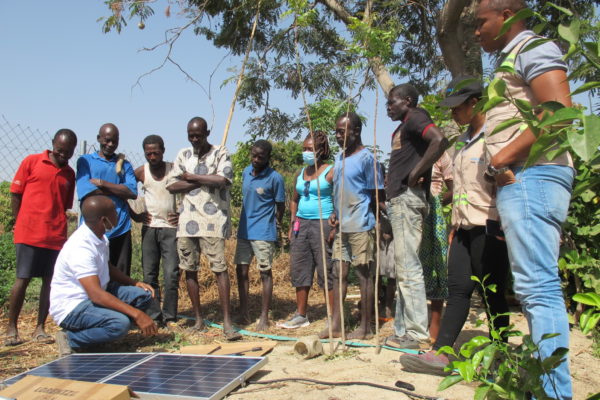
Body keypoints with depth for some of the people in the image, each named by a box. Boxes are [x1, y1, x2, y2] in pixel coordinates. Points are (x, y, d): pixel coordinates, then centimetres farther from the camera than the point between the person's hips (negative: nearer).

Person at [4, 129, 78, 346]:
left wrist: (60, 229, 8)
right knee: (22, 279, -2)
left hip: (56, 236, 4)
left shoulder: (69, 174, 13)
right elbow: (15, 195, 4)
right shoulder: (31, 162, 3)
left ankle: (40, 328, 14)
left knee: (50, 280, 4)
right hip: (29, 234, -3)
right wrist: (21, 224, 0)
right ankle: (11, 329, 10)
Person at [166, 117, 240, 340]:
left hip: (213, 221, -4)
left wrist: (191, 177, -5)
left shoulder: (220, 153, 4)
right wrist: (204, 181, -6)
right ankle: (198, 320, 18)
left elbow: (223, 179, -14)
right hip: (187, 221, 5)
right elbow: (171, 185, 3)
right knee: (190, 270, 7)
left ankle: (227, 322, -3)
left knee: (220, 268, -8)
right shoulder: (183, 155, 15)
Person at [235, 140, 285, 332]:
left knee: (265, 273, 1)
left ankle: (264, 316, 10)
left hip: (263, 233, -6)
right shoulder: (246, 172, 6)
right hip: (244, 231, 6)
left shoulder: (275, 178, -13)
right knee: (241, 271, 10)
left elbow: (280, 205, -3)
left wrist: (275, 224, 4)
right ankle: (244, 313, 22)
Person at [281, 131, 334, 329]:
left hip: (322, 225, -7)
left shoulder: (331, 172, -5)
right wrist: (292, 226, 14)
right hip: (301, 225, 7)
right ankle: (301, 315, 20)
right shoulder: (300, 174, 15)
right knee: (299, 271, 10)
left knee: (326, 272, -4)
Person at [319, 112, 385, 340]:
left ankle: (365, 328, 11)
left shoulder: (366, 157, -10)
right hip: (342, 227, 8)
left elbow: (378, 195, -9)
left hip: (361, 227, -8)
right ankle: (335, 325, 17)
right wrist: (335, 214, 9)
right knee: (339, 273, 10)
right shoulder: (340, 157, 14)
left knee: (364, 275, 1)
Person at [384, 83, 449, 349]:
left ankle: (417, 334, -3)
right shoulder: (403, 127, 23)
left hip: (408, 198, -10)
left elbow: (439, 141, -24)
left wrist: (415, 174, -19)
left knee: (408, 267, -9)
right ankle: (403, 330, 18)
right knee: (403, 268, 11)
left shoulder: (416, 118, -5)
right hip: (398, 200, 10)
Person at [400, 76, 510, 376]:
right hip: (464, 228, 8)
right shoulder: (461, 143, 19)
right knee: (458, 289, 4)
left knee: (493, 293, 0)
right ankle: (440, 353, 3)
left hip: (488, 228, -8)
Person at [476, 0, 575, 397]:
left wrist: (508, 153, -15)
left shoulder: (533, 48, -1)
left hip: (531, 175, -10)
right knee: (535, 286, 10)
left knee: (538, 286, -13)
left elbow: (560, 110, -16)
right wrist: (502, 164, 10)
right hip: (518, 180, 10)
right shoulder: (512, 60, 27)